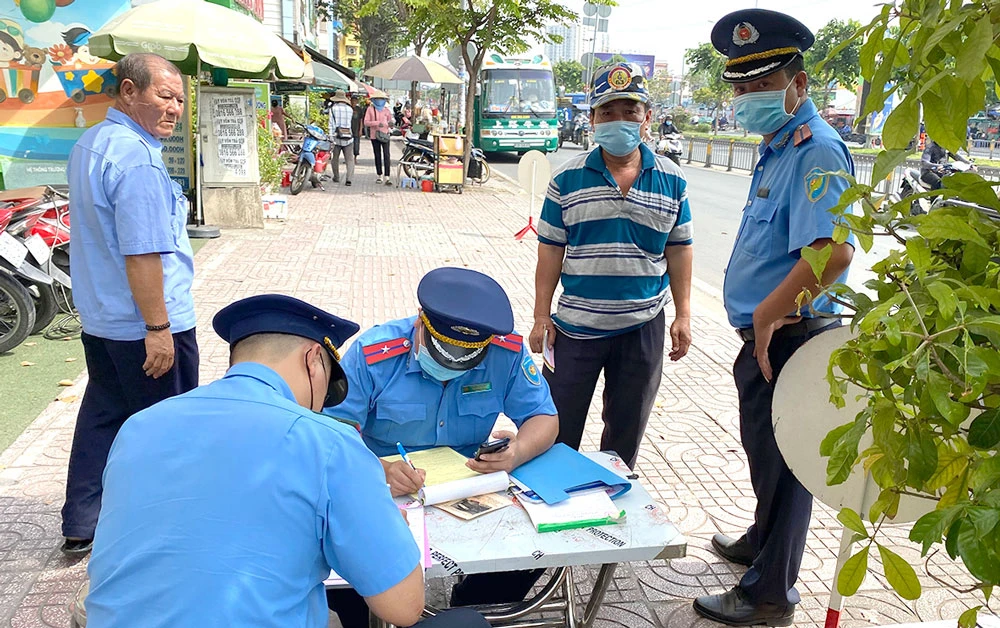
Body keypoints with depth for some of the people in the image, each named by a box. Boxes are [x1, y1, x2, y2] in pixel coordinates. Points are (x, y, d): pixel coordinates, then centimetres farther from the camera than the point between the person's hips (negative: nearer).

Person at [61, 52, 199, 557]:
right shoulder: (137, 158, -21)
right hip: (144, 324, -9)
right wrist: (157, 329, -22)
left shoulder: (87, 145, 12)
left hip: (99, 319, 10)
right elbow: (142, 253, -26)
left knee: (102, 416, 18)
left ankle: (82, 527, 27)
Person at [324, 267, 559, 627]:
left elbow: (544, 417, -5)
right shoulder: (373, 354, -18)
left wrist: (518, 451, -29)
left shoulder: (507, 352, -12)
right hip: (383, 490, -2)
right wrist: (379, 471, -41)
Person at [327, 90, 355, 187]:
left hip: (337, 136, -1)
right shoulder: (350, 109, 6)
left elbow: (332, 124, -8)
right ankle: (349, 178, -16)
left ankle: (336, 178, 27)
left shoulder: (333, 108, -3)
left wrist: (331, 140, -9)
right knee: (350, 160, 0)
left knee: (335, 159, 16)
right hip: (348, 137, 1)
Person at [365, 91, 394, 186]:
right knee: (377, 156, 8)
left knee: (386, 155, -11)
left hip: (385, 135, 0)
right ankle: (379, 176, 17)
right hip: (374, 135, 0)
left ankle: (387, 177, -16)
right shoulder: (370, 109, 2)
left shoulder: (386, 109, 9)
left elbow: (390, 121, 15)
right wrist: (377, 123, -18)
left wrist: (390, 124, -10)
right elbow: (366, 122, -4)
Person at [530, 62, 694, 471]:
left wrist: (683, 315, 3)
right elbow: (550, 251, -1)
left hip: (644, 326, 1)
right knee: (559, 430, 9)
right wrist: (541, 316, -3)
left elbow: (679, 249, 6)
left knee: (626, 431, 16)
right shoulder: (568, 179, -3)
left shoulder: (671, 180, 1)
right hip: (576, 325, -1)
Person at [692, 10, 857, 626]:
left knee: (780, 461, 6)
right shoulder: (778, 146, 10)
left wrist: (767, 315, -26)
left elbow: (833, 251, -35)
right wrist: (762, 319, 14)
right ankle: (763, 541, 49)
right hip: (766, 335, 10)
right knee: (762, 447, 26)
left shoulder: (817, 149, -20)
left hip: (788, 338, -10)